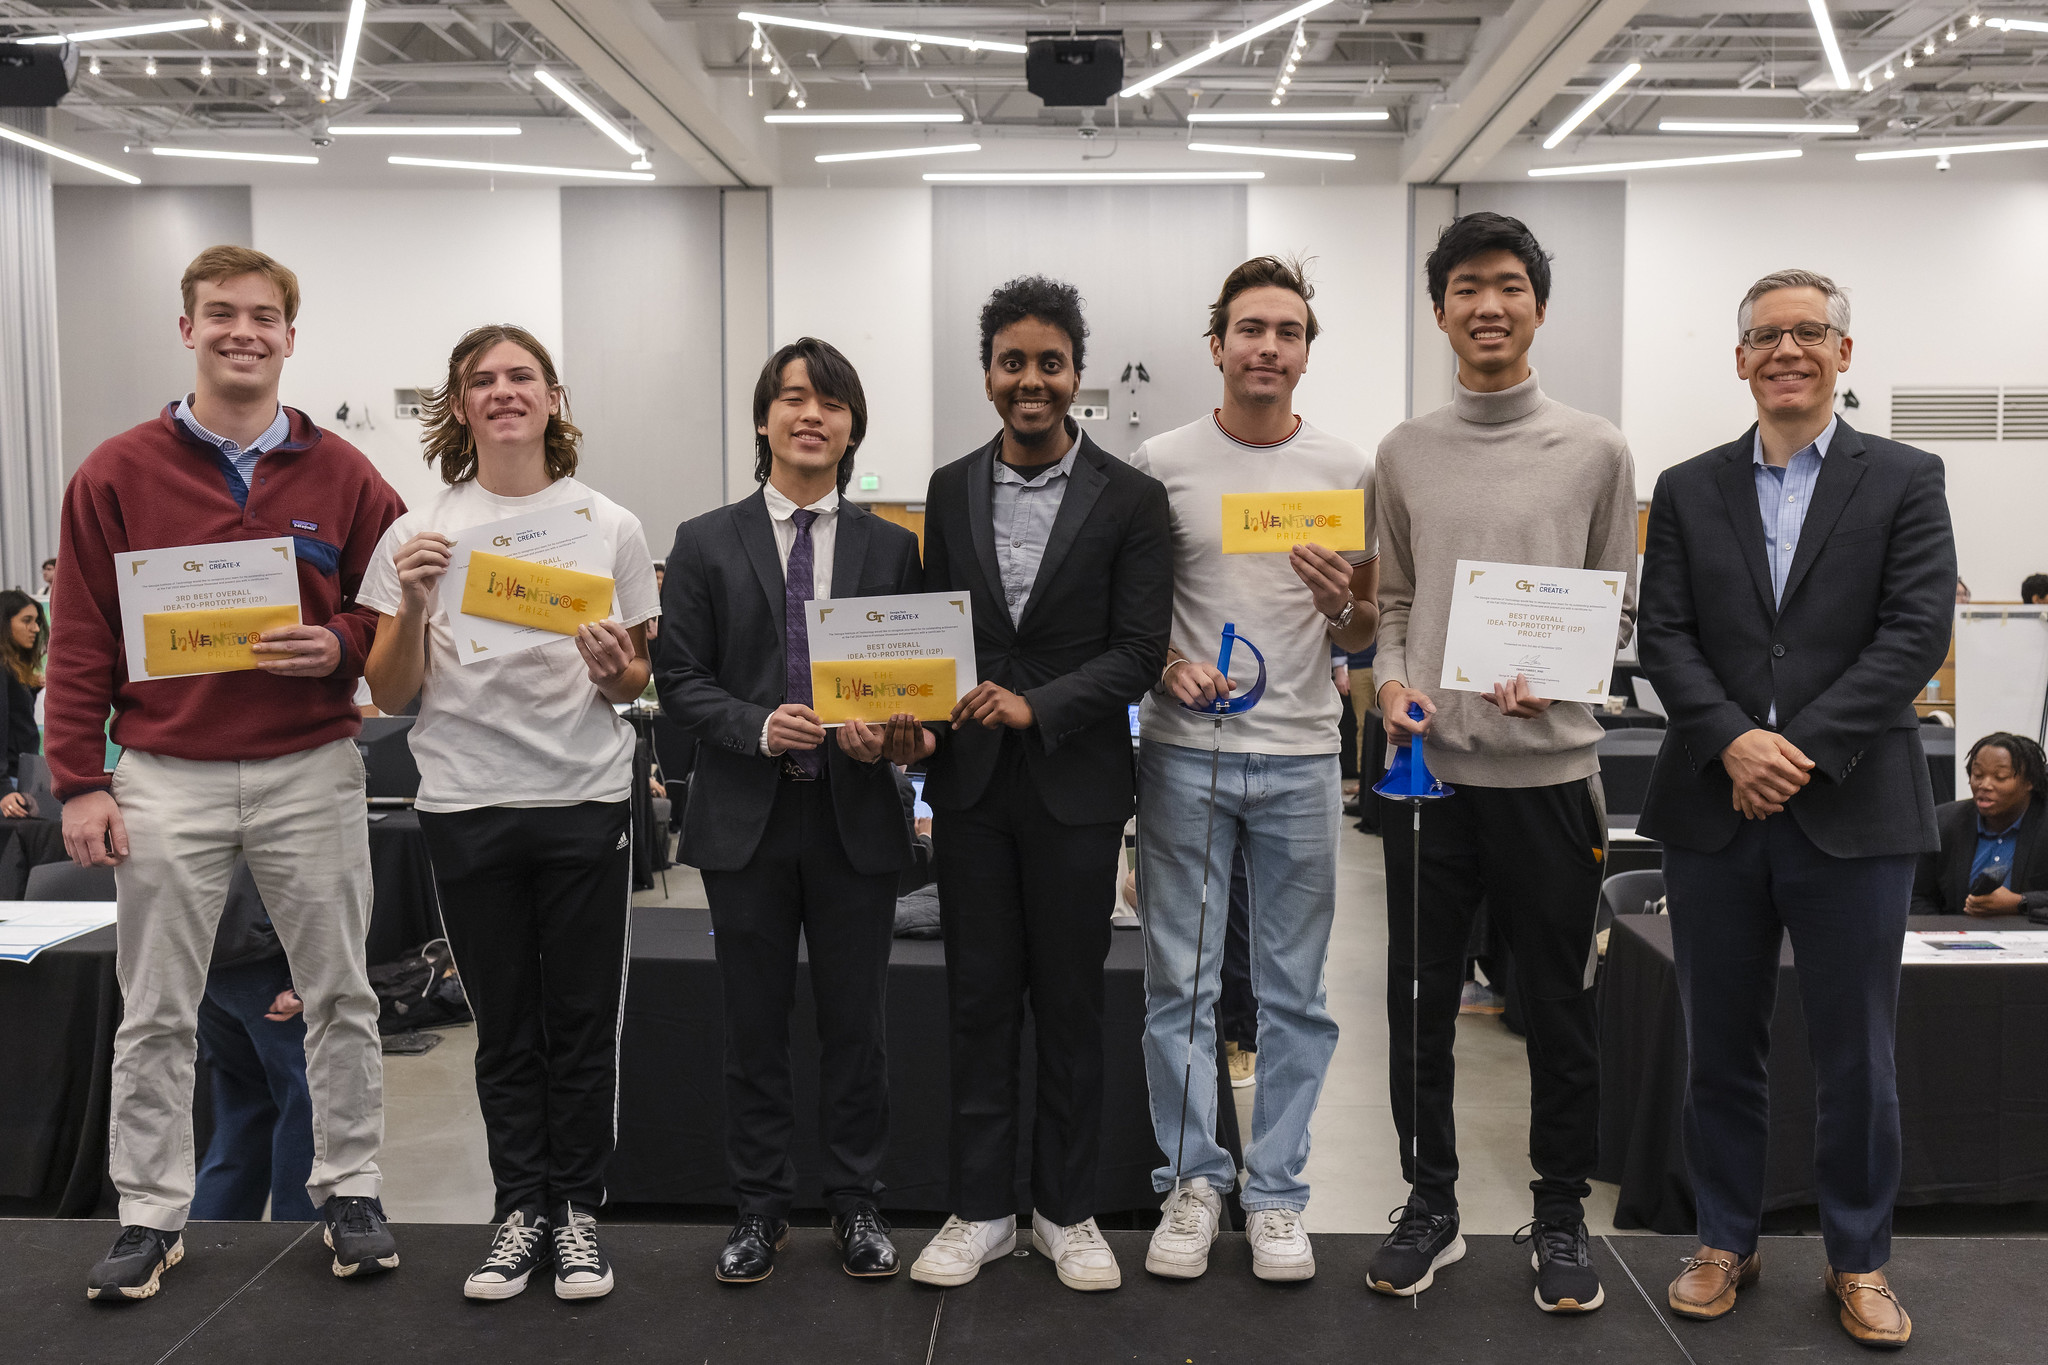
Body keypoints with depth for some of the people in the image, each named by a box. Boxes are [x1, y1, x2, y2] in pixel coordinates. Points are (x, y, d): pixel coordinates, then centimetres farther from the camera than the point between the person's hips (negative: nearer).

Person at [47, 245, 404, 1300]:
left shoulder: (343, 478, 3)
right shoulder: (118, 474, 2)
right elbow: (80, 643, 2)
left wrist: (339, 647, -14)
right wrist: (79, 784, -3)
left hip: (312, 772, 1)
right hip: (167, 779, 0)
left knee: (340, 995, 8)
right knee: (155, 1014, 8)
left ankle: (348, 1190, 23)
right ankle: (151, 1214, 21)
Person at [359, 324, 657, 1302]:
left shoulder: (610, 526, 4)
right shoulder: (421, 534, 3)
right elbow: (391, 695, 3)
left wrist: (614, 669, -13)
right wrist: (412, 606, -14)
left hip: (586, 800, 0)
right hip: (467, 805, 1)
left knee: (583, 1020, 5)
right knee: (505, 1026, 10)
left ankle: (577, 1209, 18)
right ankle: (522, 1208, 22)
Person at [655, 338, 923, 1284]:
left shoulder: (891, 547, 7)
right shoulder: (706, 544, 5)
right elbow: (679, 677, 1)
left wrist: (891, 733, -14)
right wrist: (757, 726, -16)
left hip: (857, 816, 1)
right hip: (746, 817, 0)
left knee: (854, 1020, 8)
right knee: (755, 1025, 9)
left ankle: (856, 1205, 23)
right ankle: (761, 1208, 23)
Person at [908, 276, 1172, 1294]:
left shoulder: (1129, 500, -2)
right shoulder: (951, 490, 8)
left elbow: (1139, 652, -7)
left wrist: (1036, 705, -18)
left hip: (1075, 785, -2)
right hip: (971, 783, 3)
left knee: (1069, 1001, 7)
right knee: (978, 999, 9)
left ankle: (1068, 1211, 22)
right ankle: (980, 1209, 22)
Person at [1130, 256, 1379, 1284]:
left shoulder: (1346, 470, 5)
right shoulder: (1158, 464, 1)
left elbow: (1362, 638, 9)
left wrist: (1341, 603, -14)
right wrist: (1169, 665, -13)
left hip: (1300, 756, 1)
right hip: (1183, 751, -1)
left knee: (1295, 993, 7)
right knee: (1179, 984, 5)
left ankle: (1275, 1193, 19)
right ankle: (1191, 1182, 19)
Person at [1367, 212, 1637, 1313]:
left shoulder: (1595, 450, 3)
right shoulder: (1405, 453, 8)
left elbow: (1620, 607, 4)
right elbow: (1391, 601, 12)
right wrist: (1393, 682, -7)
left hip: (1548, 765, -1)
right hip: (1428, 766, 2)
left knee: (1558, 1005, 8)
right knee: (1420, 1001, 9)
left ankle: (1560, 1217, 25)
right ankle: (1431, 1205, 26)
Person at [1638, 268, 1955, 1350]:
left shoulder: (1904, 481, 3)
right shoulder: (1687, 490, 9)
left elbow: (1917, 633, -7)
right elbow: (1664, 636, 2)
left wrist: (1803, 749, -15)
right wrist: (1735, 742, -14)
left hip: (1853, 812, -2)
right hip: (1714, 809, 2)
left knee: (1856, 1056, 8)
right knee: (1721, 1047, 11)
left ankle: (1858, 1260, 24)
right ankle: (1725, 1241, 26)